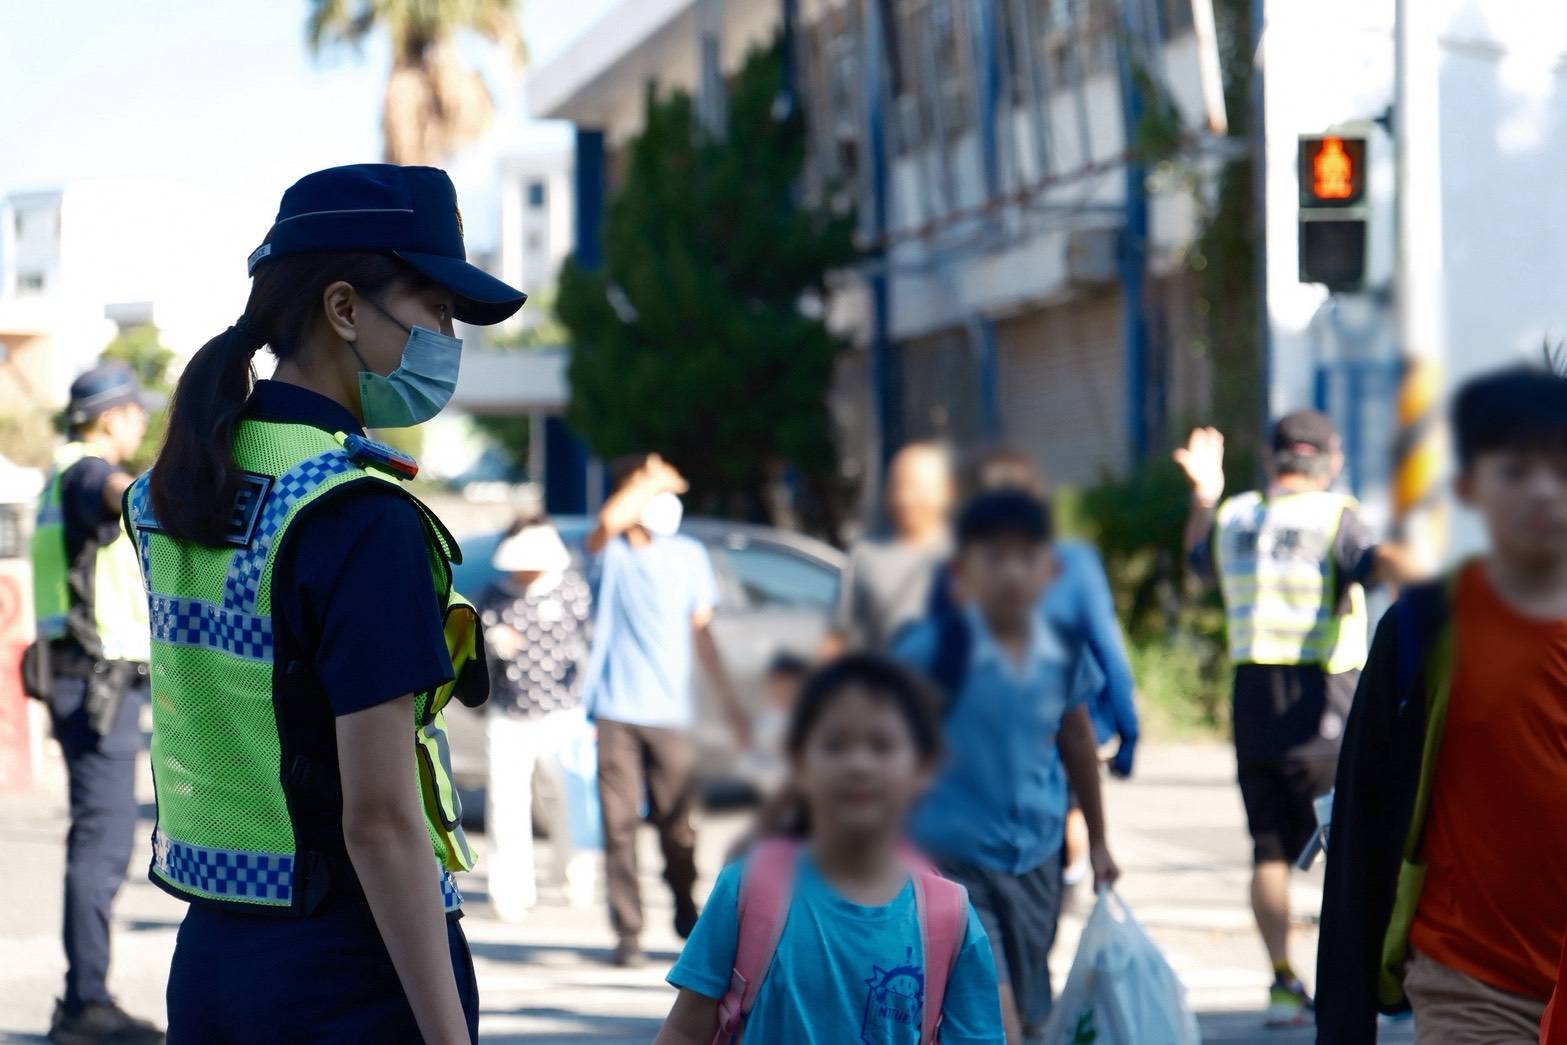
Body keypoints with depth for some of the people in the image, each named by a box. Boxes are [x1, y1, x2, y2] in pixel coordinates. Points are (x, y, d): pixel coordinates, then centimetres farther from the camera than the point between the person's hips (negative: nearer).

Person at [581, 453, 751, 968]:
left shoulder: (689, 555, 11)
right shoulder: (610, 553, 0)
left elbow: (702, 631, 16)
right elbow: (609, 521, -25)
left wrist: (730, 699, 14)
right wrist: (651, 480, -12)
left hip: (670, 713, 2)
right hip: (616, 712, -2)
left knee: (678, 827, 4)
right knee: (619, 825, -5)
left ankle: (686, 913, 27)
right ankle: (627, 932, 0)